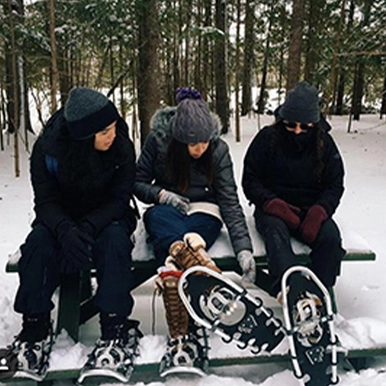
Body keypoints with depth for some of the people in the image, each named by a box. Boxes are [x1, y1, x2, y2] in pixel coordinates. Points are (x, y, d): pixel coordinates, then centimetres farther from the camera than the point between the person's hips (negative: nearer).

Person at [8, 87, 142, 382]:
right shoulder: (47, 148, -18)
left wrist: (88, 228, -34)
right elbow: (45, 201, -15)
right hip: (62, 219, 1)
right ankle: (35, 328, -19)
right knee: (38, 242, -29)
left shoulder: (122, 147, -18)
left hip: (107, 218, 0)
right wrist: (66, 230, -37)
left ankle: (116, 329, -28)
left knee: (114, 240, -33)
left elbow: (119, 199, -16)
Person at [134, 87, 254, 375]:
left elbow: (230, 202, -13)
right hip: (166, 211, 0)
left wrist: (244, 248, -25)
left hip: (204, 211, 0)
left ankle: (183, 334, -43)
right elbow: (137, 182, 3)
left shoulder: (219, 150, -8)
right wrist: (162, 195, -18)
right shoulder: (158, 140, -7)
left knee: (173, 262, -34)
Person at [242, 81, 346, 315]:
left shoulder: (324, 143, 4)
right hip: (273, 208, -2)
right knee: (276, 233, -36)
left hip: (311, 209, 3)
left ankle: (318, 297, -26)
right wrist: (273, 204, -19)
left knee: (331, 236, -28)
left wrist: (319, 211, -15)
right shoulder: (267, 138, -2)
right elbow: (250, 180, -1)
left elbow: (335, 185, 6)